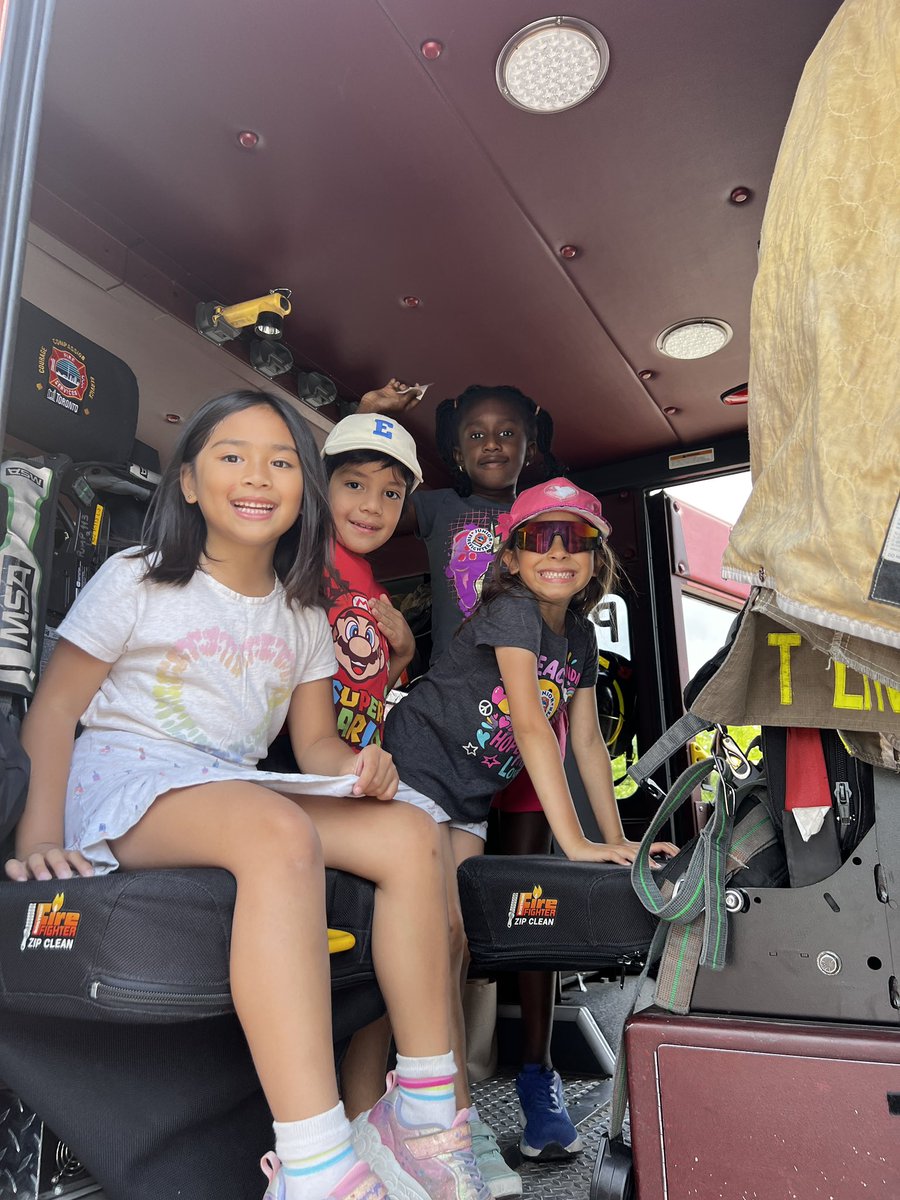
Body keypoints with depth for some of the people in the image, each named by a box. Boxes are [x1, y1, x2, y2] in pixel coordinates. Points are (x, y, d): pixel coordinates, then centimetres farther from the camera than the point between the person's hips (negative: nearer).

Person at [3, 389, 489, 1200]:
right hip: (123, 785, -5)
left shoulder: (305, 620, 15)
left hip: (240, 792, 6)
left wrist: (359, 767, -12)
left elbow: (315, 742, 12)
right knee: (280, 833, -38)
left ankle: (425, 1117, -11)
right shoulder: (136, 581, 2)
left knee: (410, 832, -16)